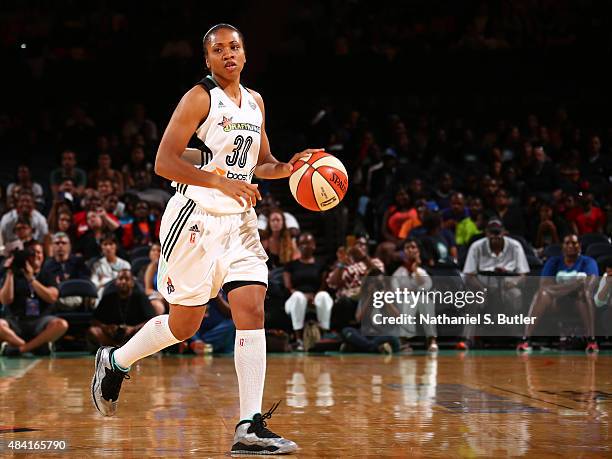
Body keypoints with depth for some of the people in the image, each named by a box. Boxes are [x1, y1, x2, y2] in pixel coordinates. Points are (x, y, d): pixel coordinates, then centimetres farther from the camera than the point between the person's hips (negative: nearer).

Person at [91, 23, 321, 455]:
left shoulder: (255, 102, 13)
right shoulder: (199, 98, -9)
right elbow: (164, 162, -16)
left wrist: (287, 167, 3)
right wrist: (221, 182, -26)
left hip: (239, 220, 6)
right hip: (196, 217, -6)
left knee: (252, 310, -8)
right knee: (185, 323, 2)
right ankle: (114, 361, 30)